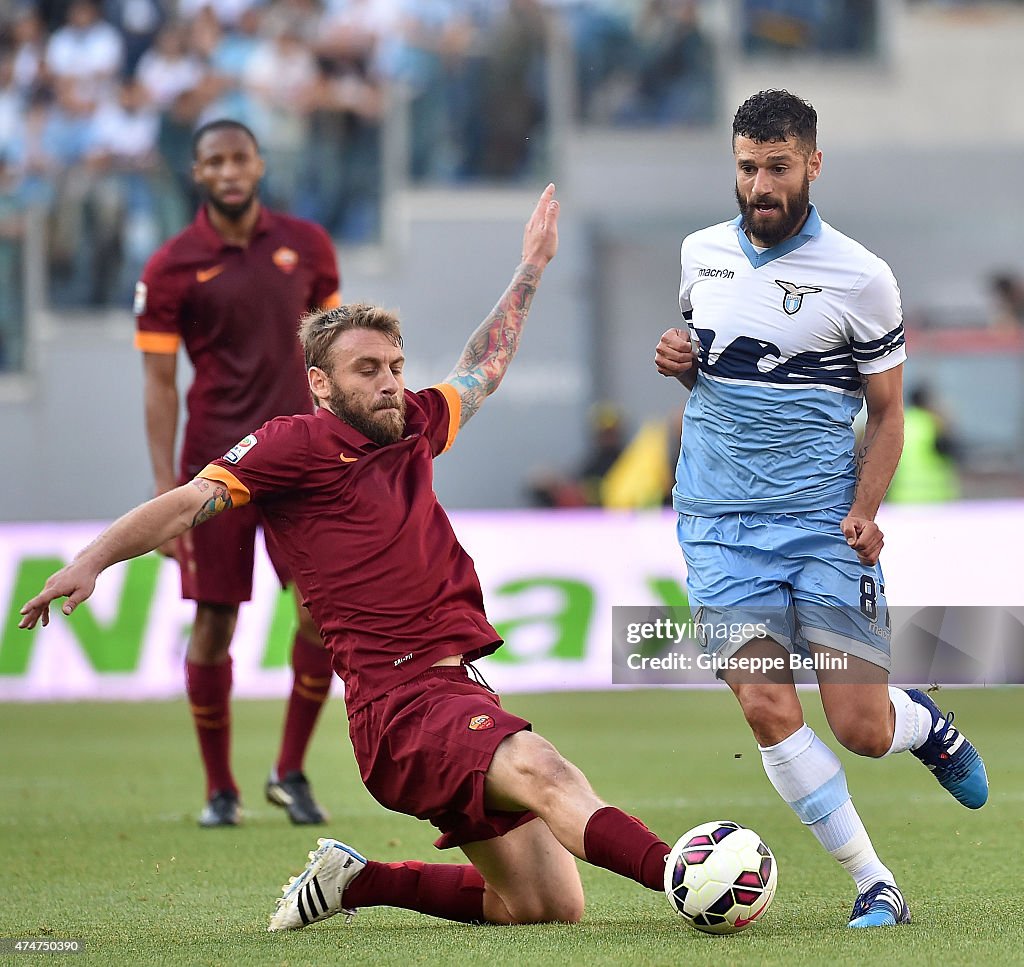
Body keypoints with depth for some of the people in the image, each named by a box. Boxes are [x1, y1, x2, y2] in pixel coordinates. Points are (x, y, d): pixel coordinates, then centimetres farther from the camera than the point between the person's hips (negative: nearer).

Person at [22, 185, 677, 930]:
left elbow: (483, 370, 37)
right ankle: (674, 871, -58)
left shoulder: (411, 427, 19)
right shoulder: (297, 444, -1)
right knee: (541, 769, -35)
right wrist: (92, 560, -23)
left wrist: (532, 268, 44)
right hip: (400, 696, -8)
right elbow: (192, 502, -10)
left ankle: (353, 881, 22)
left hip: (458, 693, 8)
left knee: (553, 908, 7)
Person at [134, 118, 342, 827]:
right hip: (215, 463, -2)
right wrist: (165, 488, -10)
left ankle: (291, 772, 5)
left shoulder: (306, 245, 6)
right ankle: (220, 789, 14)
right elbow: (160, 383, -3)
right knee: (214, 622, -1)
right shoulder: (171, 270, -3)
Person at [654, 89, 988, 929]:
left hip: (824, 522, -3)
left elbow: (886, 410, 2)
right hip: (721, 526, 3)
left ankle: (928, 725, 32)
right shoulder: (701, 253, 7)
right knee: (768, 712, -13)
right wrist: (679, 363, 1)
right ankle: (875, 886, -2)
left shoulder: (860, 277, -5)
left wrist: (865, 509, -13)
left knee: (862, 729, -5)